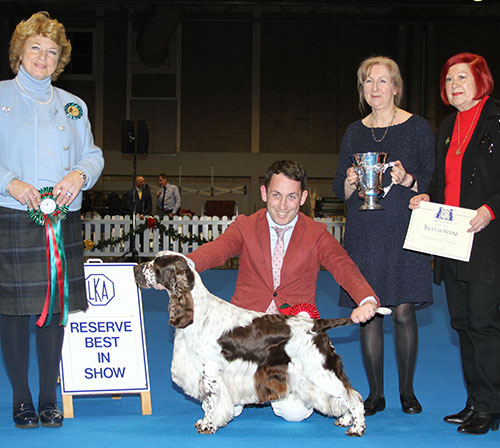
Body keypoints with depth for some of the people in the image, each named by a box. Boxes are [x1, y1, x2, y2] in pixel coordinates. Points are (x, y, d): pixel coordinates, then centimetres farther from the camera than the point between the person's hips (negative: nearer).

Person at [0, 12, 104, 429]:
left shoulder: (72, 105, 16)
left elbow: (93, 155, 15)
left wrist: (80, 174, -6)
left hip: (62, 220, 3)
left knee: (55, 308, 4)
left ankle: (49, 398, 15)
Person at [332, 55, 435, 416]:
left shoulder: (418, 127, 2)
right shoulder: (355, 132, 11)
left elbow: (433, 181, 1)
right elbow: (340, 188, 14)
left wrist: (407, 180, -17)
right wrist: (350, 183, -8)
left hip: (404, 231, -3)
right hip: (364, 233, 3)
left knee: (404, 311, -3)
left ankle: (407, 391, 13)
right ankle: (375, 393, 13)